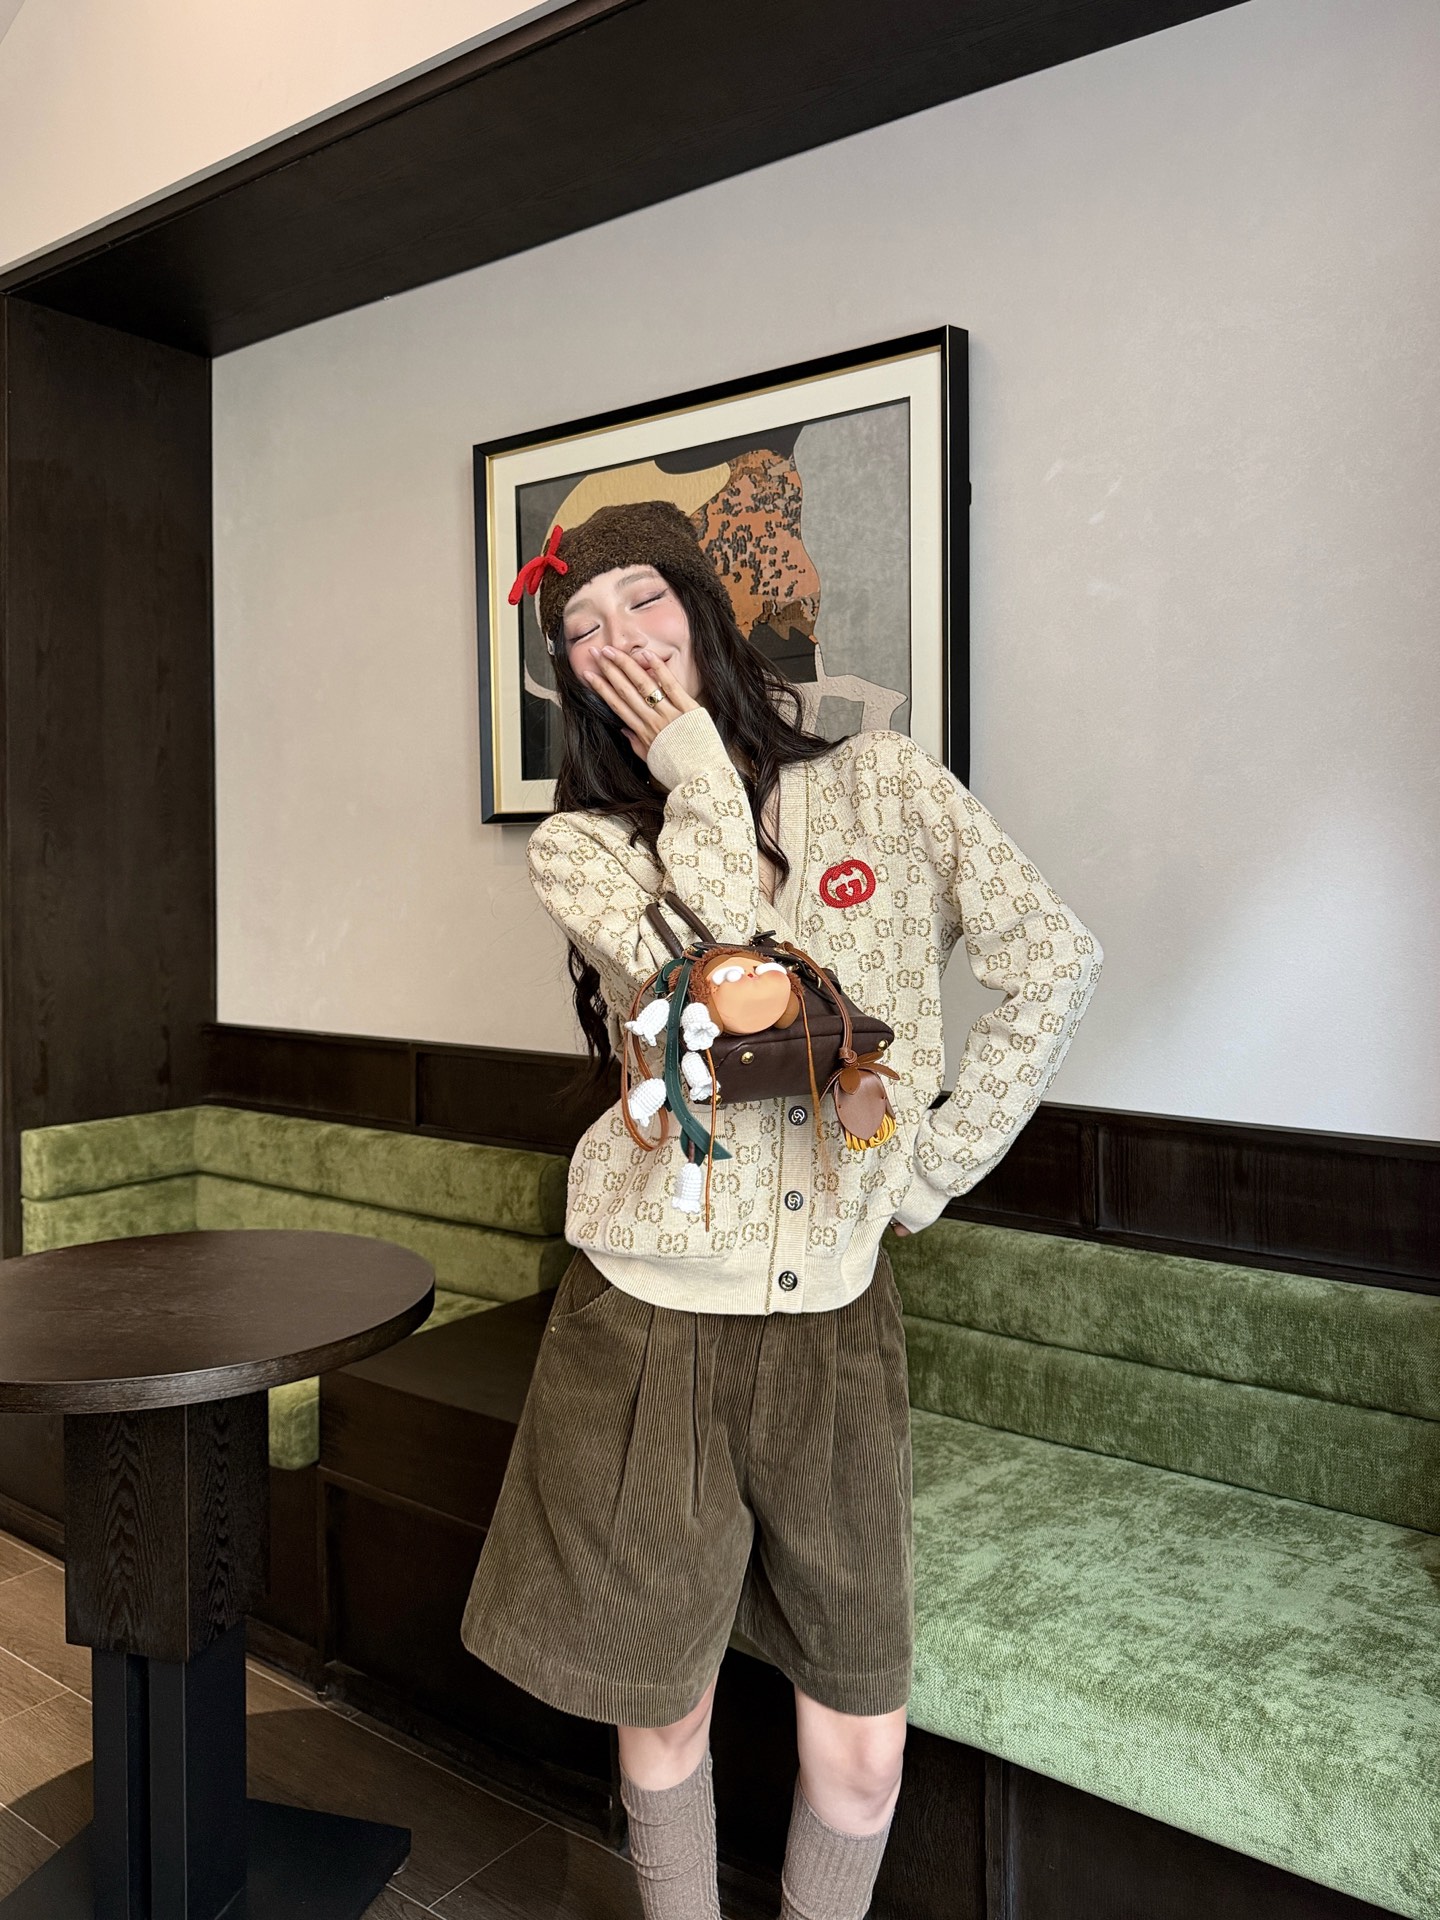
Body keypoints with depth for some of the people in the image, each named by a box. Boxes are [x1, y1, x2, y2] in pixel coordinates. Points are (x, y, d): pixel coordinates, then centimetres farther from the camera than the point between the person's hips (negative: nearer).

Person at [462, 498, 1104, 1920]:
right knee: (665, 1710, 16)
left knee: (862, 1747, 10)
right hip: (651, 1323, 0)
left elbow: (1053, 964, 4)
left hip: (837, 1321, 1)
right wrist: (705, 790, -15)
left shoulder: (882, 785, 1)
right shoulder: (577, 845, -2)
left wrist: (938, 1162, 0)